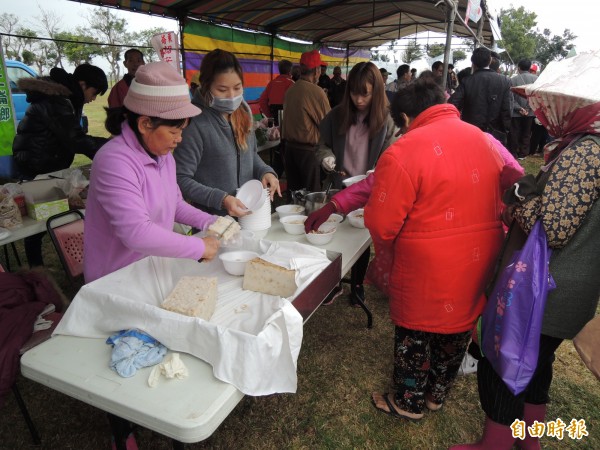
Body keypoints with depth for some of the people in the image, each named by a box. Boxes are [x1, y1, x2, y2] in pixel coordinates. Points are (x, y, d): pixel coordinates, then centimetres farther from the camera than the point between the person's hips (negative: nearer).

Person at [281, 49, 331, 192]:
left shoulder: (290, 90, 5)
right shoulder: (316, 91, -15)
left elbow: (290, 118, 10)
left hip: (290, 147, 7)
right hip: (308, 149, -7)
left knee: (294, 191, 14)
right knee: (312, 194, 3)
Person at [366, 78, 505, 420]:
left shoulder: (403, 152, -19)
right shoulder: (484, 140, 2)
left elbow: (381, 224, -19)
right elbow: (502, 202, 8)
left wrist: (388, 258, 1)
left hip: (428, 269, -6)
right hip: (480, 263, 7)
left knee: (415, 336, 15)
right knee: (457, 331, 23)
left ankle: (409, 403, 37)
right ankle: (437, 395, 46)